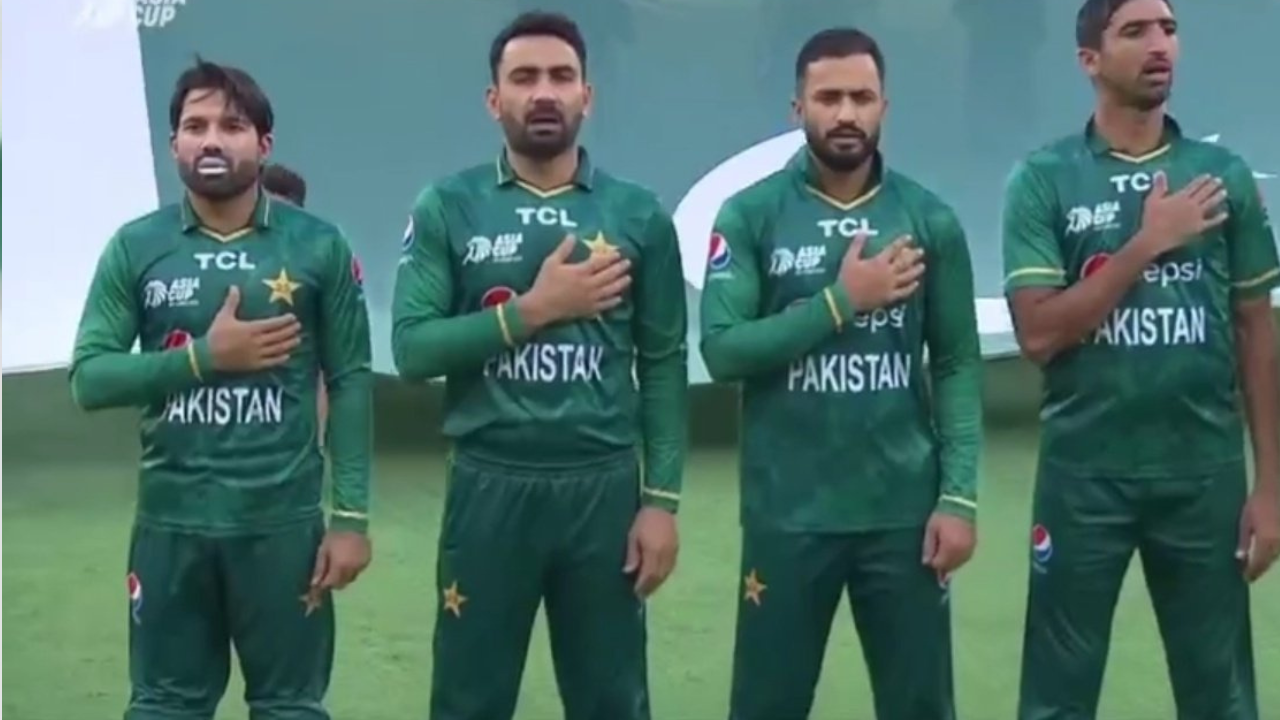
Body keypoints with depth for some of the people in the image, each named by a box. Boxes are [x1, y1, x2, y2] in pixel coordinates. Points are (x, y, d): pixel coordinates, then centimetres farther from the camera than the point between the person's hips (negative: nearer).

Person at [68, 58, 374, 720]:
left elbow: (350, 382, -1)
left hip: (282, 519, -1)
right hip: (170, 520, 1)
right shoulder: (135, 248, 2)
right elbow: (89, 379, -2)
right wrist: (205, 356, -14)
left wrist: (351, 514, -7)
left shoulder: (317, 246, -1)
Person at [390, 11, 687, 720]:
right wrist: (533, 309, -15)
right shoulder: (447, 208, 1)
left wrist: (662, 499, -2)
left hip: (604, 488, 1)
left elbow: (663, 365, 4)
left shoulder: (637, 214, 4)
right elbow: (412, 348, -7)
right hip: (489, 487, -1)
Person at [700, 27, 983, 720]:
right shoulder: (750, 215, -2)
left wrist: (959, 496, -6)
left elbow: (958, 365, 2)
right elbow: (723, 350, -11)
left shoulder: (929, 219, 3)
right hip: (787, 514, -1)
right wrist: (842, 301, -15)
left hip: (903, 511, 2)